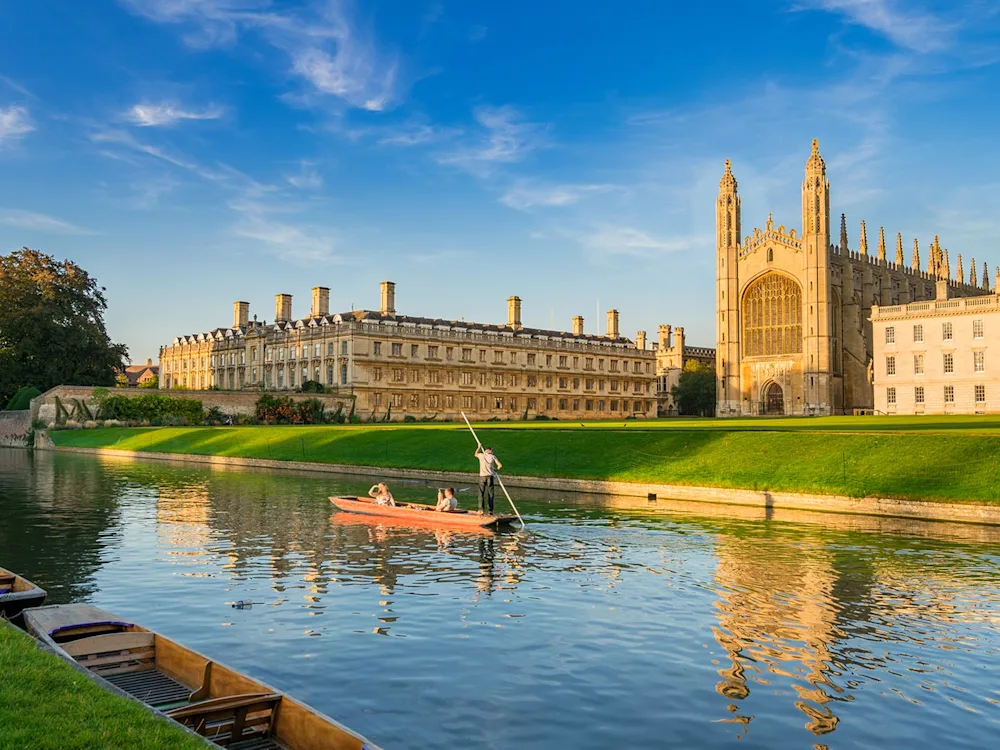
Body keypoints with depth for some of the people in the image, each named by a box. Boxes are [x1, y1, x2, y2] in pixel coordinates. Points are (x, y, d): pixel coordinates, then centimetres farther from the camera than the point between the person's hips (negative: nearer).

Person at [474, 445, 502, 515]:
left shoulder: (481, 455, 6)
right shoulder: (493, 457, 3)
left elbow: (476, 454, 30)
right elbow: (500, 465, -3)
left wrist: (479, 447, 45)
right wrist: (496, 469, 17)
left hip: (482, 476, 0)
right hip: (490, 476, 0)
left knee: (481, 493, 2)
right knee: (490, 494, 5)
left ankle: (481, 509, -9)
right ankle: (491, 511, 4)